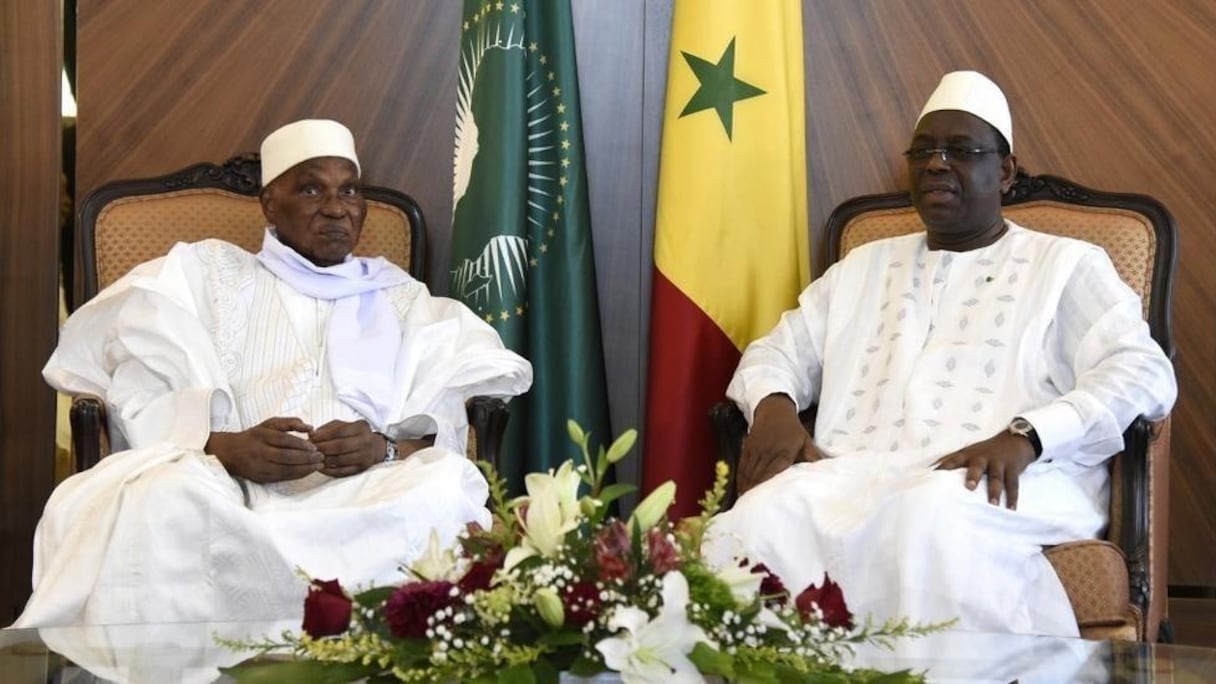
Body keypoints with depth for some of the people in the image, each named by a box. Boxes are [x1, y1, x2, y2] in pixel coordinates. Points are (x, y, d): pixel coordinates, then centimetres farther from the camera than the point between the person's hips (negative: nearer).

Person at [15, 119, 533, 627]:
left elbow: (443, 427, 11)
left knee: (446, 486, -34)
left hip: (366, 499, 1)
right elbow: (141, 404, 5)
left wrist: (387, 448, -14)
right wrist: (228, 447, -17)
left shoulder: (404, 298, 26)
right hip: (228, 492, -1)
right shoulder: (204, 275, 21)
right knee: (164, 497, -37)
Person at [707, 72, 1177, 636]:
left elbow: (1145, 374, 1)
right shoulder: (863, 267, 31)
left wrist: (1025, 436, -17)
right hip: (857, 474, 3)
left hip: (1008, 481, -3)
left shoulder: (1066, 265, 16)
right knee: (760, 522, -33)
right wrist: (773, 405, 2)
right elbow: (780, 351, 31)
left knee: (933, 515, -41)